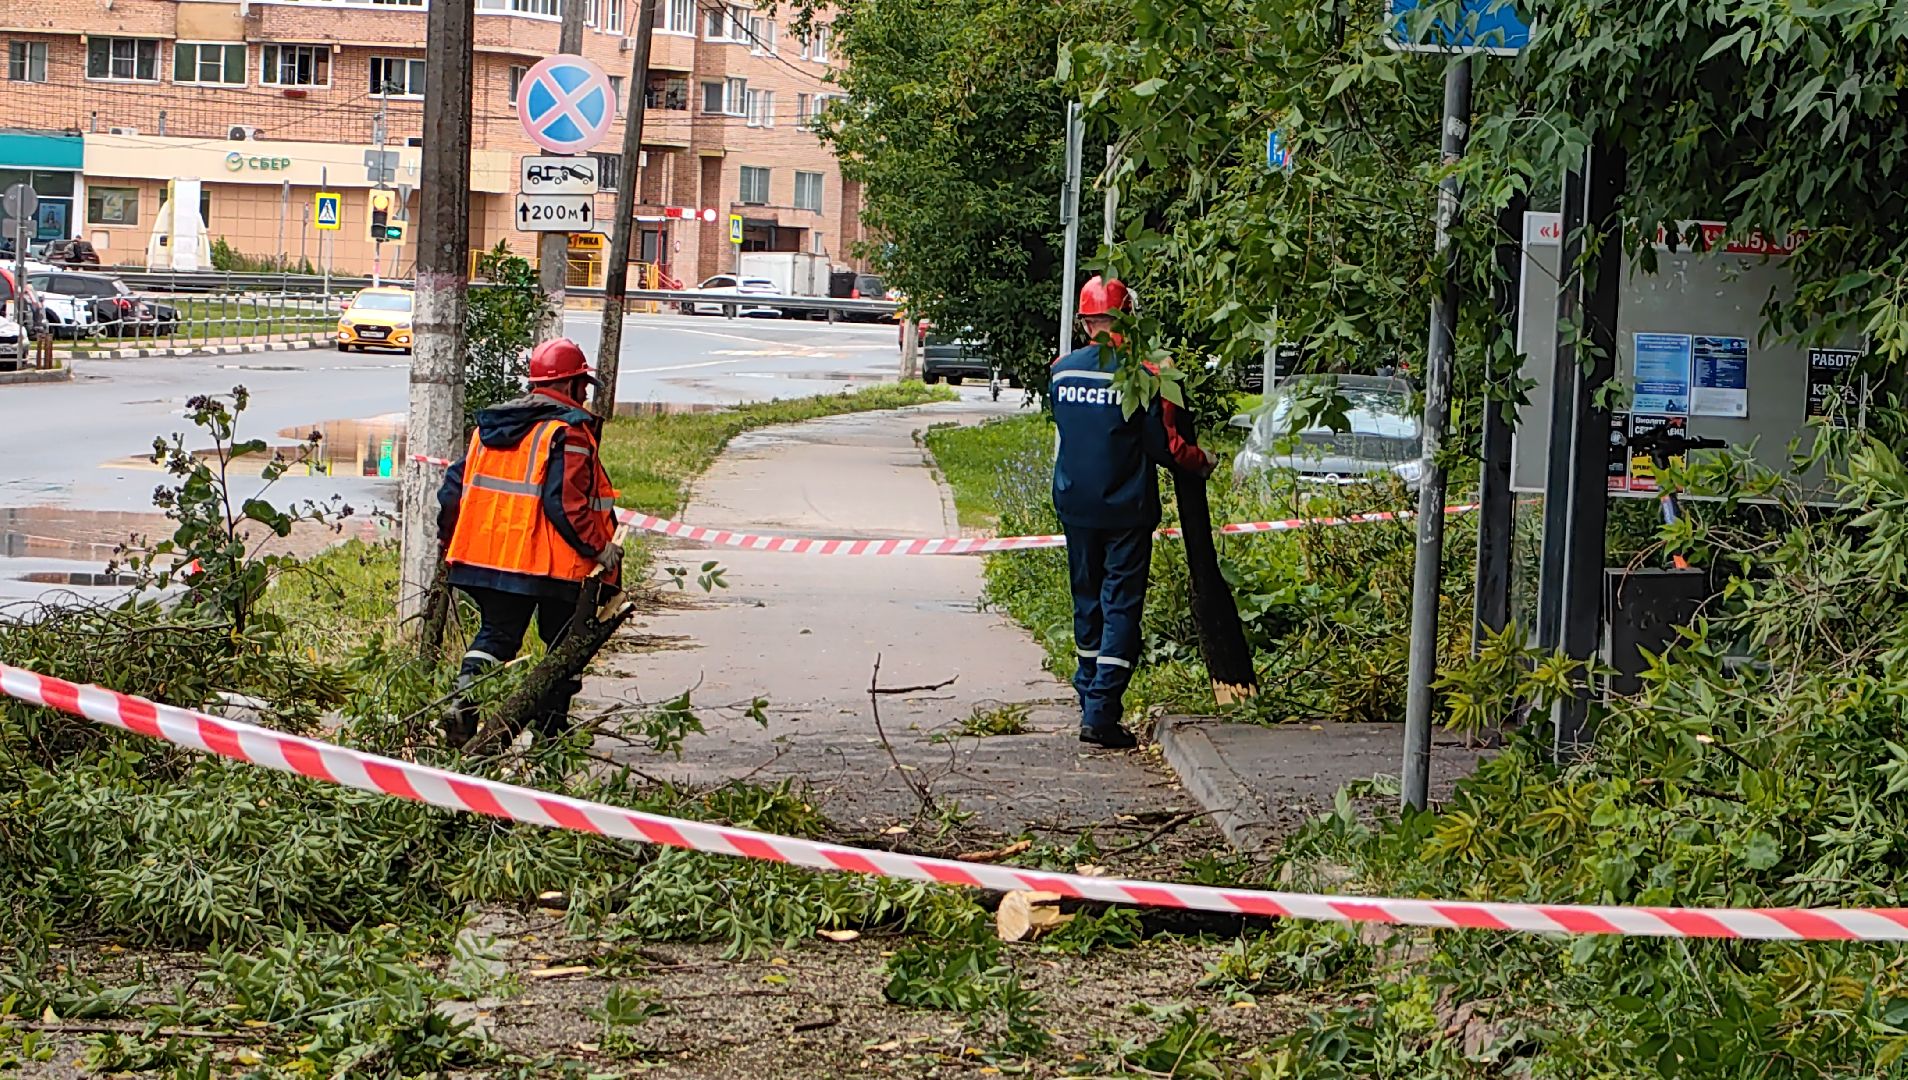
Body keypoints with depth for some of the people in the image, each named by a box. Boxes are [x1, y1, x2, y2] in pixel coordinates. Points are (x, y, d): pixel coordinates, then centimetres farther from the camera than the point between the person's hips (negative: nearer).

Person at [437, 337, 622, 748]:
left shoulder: (489, 426, 11)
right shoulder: (566, 433, -12)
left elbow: (454, 488, 12)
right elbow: (566, 504, -22)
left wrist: (451, 541, 23)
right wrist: (600, 547, -13)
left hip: (485, 557, 6)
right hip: (550, 564, -6)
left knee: (496, 633, 14)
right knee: (564, 644, 9)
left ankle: (464, 696, -8)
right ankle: (551, 727, 11)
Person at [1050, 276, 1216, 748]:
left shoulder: (1061, 371, -1)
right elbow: (1165, 447, -10)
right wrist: (1202, 463, 8)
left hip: (1075, 506, 5)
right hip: (1126, 510, -5)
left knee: (1087, 601, 18)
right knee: (1121, 605, -1)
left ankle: (1089, 700, 27)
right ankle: (1101, 713, -8)